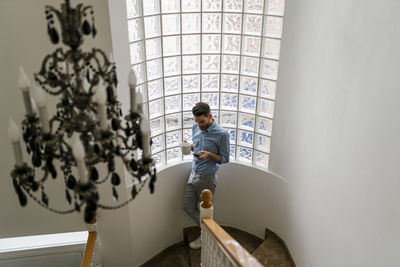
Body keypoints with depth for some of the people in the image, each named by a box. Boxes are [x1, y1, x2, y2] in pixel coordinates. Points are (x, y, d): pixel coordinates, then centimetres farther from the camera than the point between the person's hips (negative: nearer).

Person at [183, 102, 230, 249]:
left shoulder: (222, 134, -17)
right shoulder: (195, 128, 2)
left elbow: (225, 158, -10)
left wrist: (209, 154, -27)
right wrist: (189, 147, -4)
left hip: (207, 178, -6)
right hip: (193, 174, 7)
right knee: (188, 207, 12)